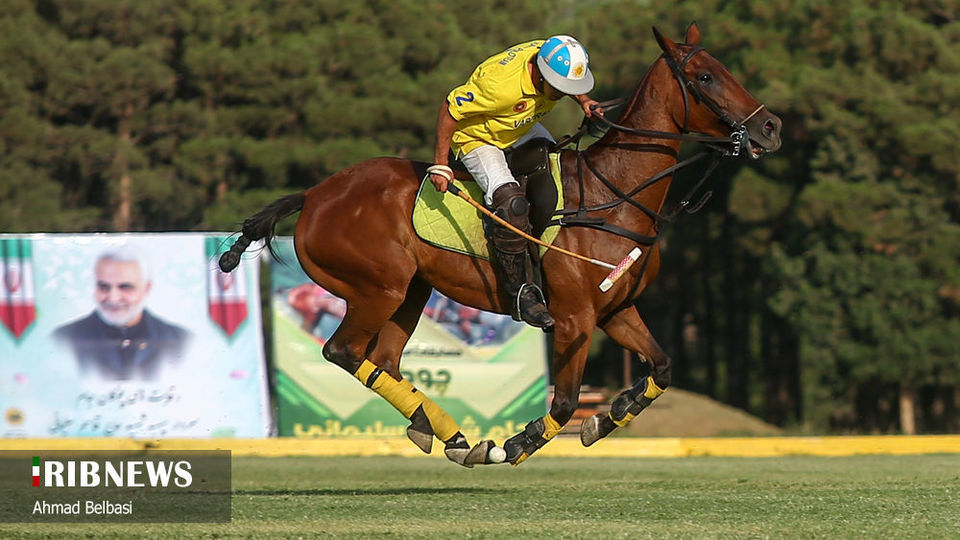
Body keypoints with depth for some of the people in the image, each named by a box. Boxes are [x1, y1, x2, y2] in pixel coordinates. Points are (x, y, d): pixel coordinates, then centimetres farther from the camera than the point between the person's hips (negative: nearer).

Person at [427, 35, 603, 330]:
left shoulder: (554, 57, -19)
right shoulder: (500, 85, -39)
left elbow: (570, 85, 9)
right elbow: (450, 107, -27)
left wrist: (584, 101, -12)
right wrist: (440, 164, -22)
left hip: (522, 132, 8)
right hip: (478, 140, -8)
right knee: (512, 202, -28)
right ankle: (519, 293, -19)